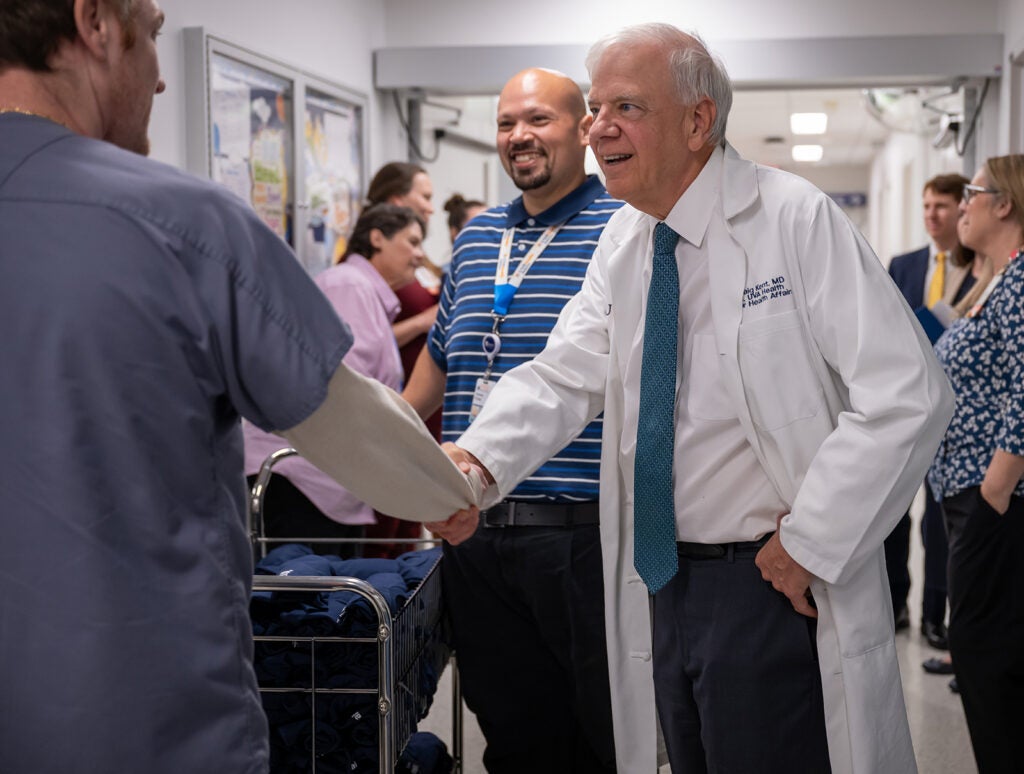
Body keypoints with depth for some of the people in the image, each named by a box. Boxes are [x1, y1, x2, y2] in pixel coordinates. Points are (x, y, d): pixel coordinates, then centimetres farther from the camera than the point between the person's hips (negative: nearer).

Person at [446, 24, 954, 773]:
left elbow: (909, 394, -18)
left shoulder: (795, 220, -13)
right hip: (664, 578, 7)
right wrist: (476, 458, -21)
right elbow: (565, 375, -2)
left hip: (770, 581, -6)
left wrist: (811, 543, -17)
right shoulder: (624, 242, 7)